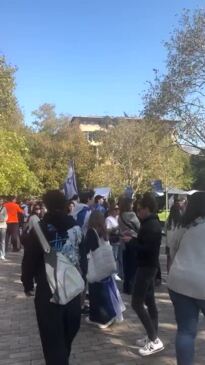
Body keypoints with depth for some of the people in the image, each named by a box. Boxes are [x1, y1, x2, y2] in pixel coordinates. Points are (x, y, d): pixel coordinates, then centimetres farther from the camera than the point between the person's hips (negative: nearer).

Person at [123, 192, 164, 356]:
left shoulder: (151, 226, -21)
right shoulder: (152, 223, 11)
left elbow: (147, 249, -27)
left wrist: (131, 241, -16)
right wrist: (133, 238, 5)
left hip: (146, 267, -11)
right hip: (149, 266, 11)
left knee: (137, 303, -7)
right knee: (149, 301, 14)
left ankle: (155, 341, -2)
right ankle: (153, 337, 23)